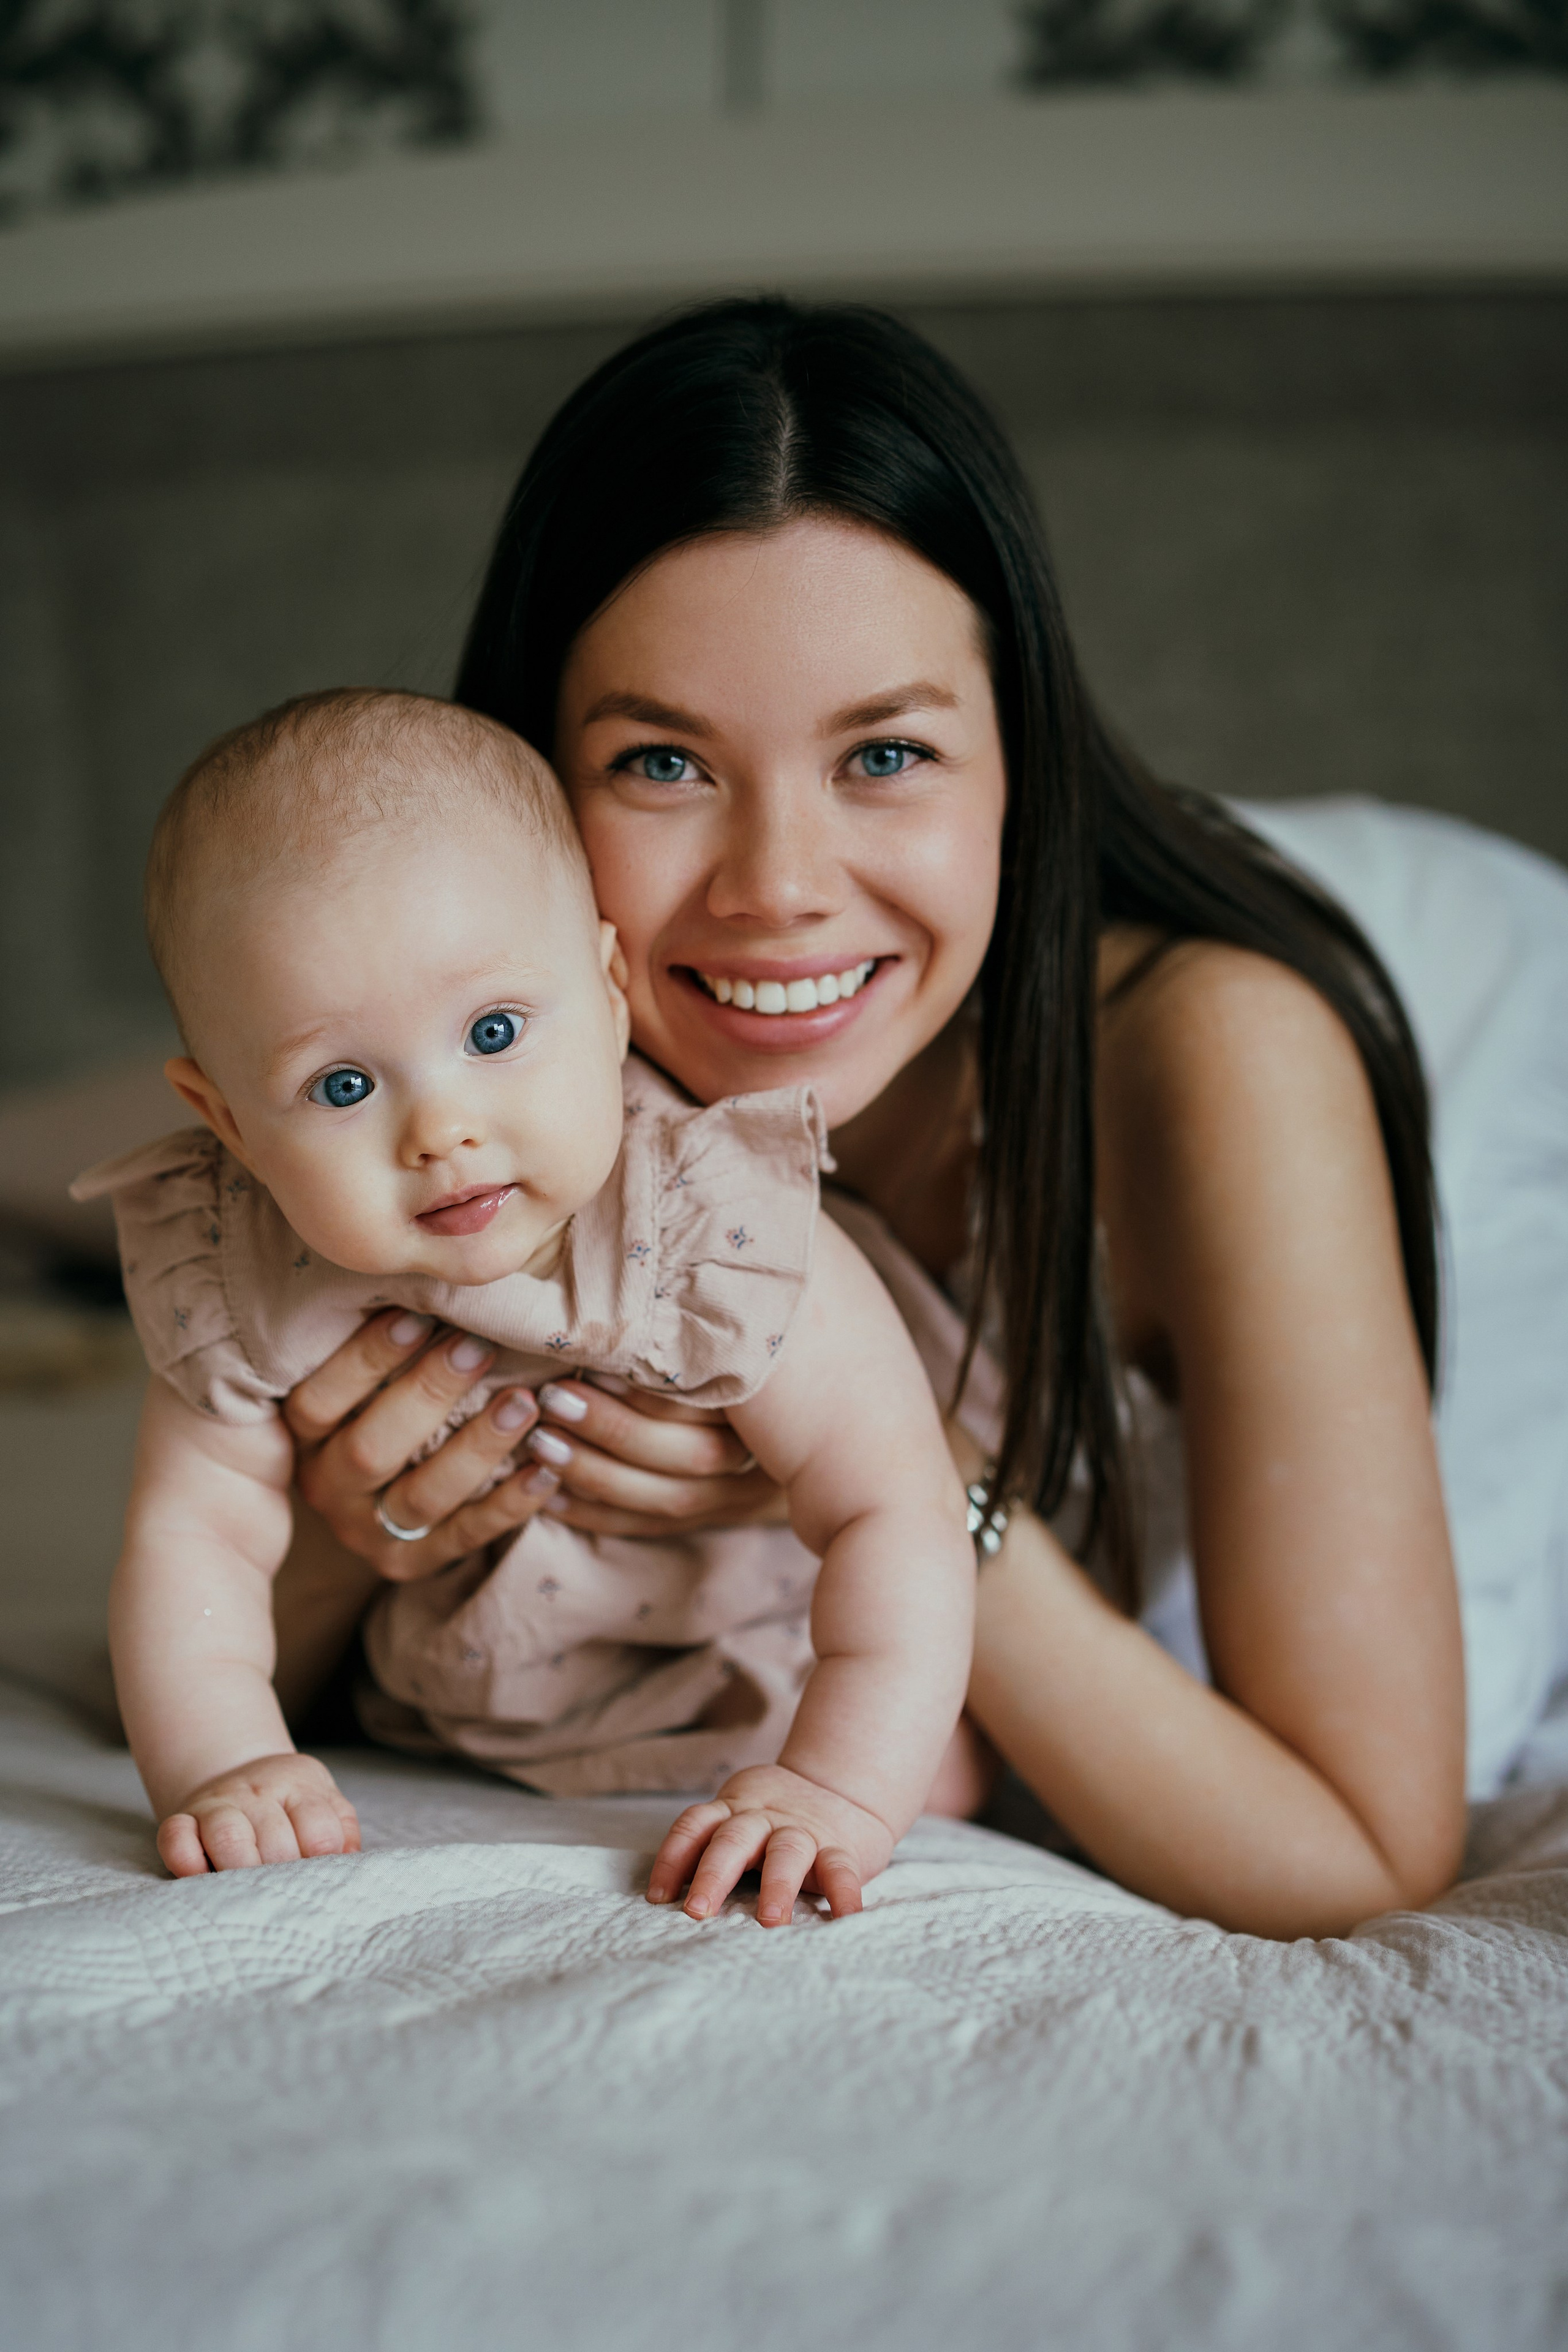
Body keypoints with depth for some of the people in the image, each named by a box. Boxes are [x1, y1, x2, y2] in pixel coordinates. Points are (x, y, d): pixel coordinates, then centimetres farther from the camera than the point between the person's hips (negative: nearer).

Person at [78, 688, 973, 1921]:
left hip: (742, 1679, -3)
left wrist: (844, 1793, -44)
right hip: (440, 1699, 3)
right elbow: (193, 1536, -17)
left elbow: (895, 1515, -34)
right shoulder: (232, 1285, -25)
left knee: (948, 1774, -12)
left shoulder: (719, 1233, -35)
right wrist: (217, 1765, -33)